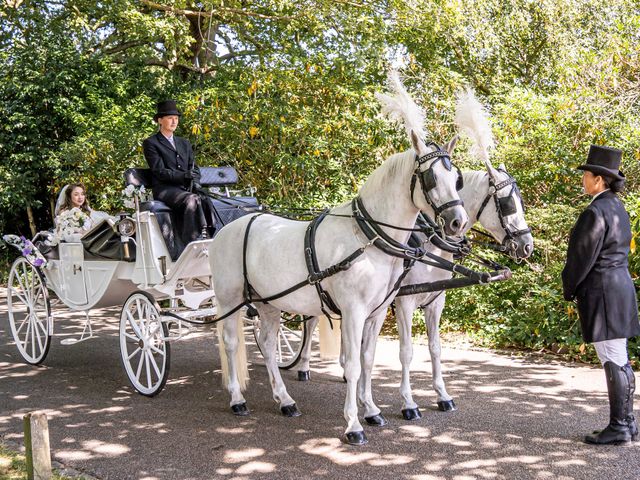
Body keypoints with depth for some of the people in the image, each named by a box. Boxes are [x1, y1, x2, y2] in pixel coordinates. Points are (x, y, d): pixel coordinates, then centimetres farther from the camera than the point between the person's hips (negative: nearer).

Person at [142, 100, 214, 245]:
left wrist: (195, 182, -3)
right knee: (192, 200, -35)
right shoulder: (150, 143, 7)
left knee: (206, 201, -29)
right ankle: (196, 240, -43)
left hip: (187, 189, 5)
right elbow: (159, 171, -5)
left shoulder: (184, 143, 27)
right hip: (164, 189, -5)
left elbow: (194, 168, 22)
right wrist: (183, 176, -19)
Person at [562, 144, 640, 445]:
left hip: (601, 293, -10)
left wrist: (569, 289, -2)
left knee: (613, 362, -4)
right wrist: (575, 287, 18)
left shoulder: (595, 212, -17)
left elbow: (583, 257, -16)